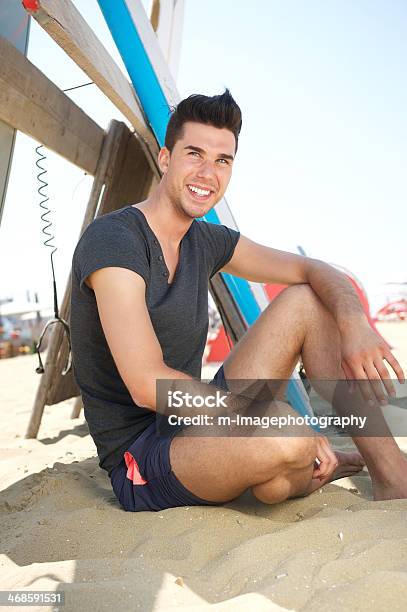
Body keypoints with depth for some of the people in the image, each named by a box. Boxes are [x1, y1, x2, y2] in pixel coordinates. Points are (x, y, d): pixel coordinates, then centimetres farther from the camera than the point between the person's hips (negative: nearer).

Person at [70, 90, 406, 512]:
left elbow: (317, 271, 4)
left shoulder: (207, 241, 6)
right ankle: (302, 475, 4)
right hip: (141, 459, -7)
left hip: (197, 423, 7)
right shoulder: (111, 240, -18)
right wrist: (277, 417, -23)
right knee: (287, 441, -37)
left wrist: (355, 325, -18)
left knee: (305, 301, -2)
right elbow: (148, 386, -28)